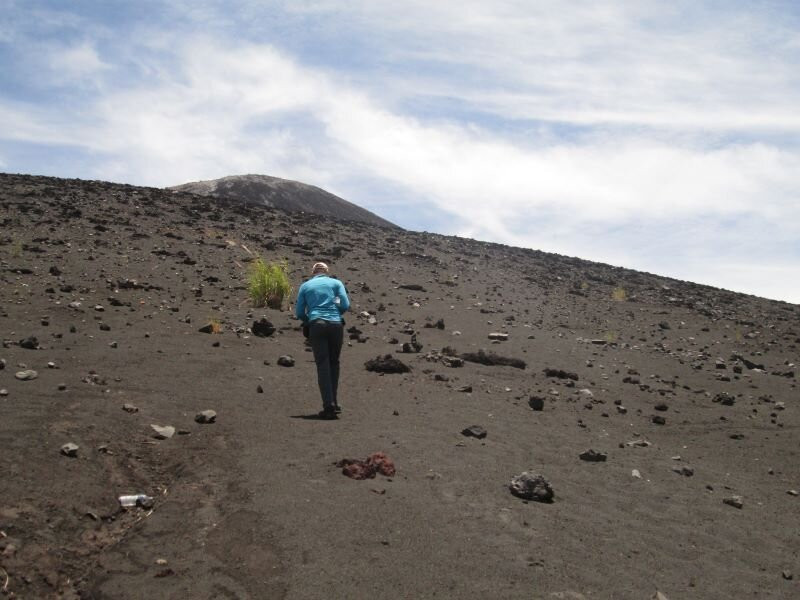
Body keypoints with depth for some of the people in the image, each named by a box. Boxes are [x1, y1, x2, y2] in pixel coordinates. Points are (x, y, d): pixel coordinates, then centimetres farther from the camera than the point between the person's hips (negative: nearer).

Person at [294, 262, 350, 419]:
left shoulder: (305, 286, 14)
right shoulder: (336, 283, 13)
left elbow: (299, 313, 9)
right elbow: (345, 305, 2)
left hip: (316, 325, -1)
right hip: (336, 325, 1)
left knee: (323, 365, -2)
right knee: (334, 363, 12)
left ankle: (329, 405, -10)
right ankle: (333, 402, 13)